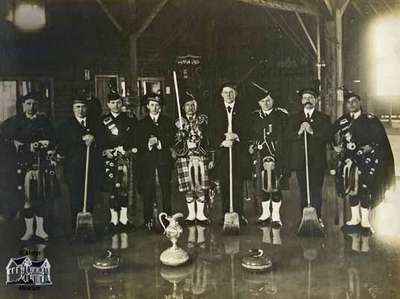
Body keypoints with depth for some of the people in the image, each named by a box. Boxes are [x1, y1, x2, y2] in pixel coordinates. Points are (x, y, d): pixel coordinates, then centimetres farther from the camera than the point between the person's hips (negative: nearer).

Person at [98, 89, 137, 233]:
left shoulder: (129, 118, 13)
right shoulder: (103, 120, 10)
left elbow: (135, 136, 12)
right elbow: (100, 140, 6)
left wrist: (133, 149, -1)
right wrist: (105, 151, -7)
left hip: (125, 156, 1)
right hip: (110, 157, -1)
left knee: (124, 187, 1)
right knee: (112, 188, -4)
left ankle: (123, 218, 7)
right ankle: (114, 220, 2)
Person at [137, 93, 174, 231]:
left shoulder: (167, 121, 12)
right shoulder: (142, 123, 12)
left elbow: (171, 140, 2)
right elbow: (139, 143, 3)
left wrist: (159, 142, -15)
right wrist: (148, 144, -17)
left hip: (164, 158, 0)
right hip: (147, 159, 0)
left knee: (166, 188, 0)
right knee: (148, 190, -4)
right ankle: (148, 220, 0)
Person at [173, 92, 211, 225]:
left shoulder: (203, 119, 10)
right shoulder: (179, 122, 10)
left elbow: (207, 137, 5)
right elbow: (176, 142, 5)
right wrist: (180, 130, -9)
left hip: (200, 156, 0)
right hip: (184, 158, 0)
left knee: (201, 186, -1)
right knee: (188, 187, 2)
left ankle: (200, 213, 8)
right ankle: (191, 214, 12)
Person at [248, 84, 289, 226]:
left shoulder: (281, 114, 1)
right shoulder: (255, 116, 13)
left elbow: (287, 134, -3)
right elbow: (252, 134, 20)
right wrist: (252, 145, 2)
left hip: (277, 154, -3)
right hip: (261, 154, 4)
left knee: (275, 184, -4)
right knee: (263, 184, 8)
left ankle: (276, 216, 6)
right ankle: (265, 212, 22)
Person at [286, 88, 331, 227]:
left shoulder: (324, 118, 9)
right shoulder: (294, 118, 13)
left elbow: (328, 136, -5)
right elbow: (288, 136, 1)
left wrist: (312, 131, -17)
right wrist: (299, 132, -16)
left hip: (317, 160, -1)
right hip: (300, 160, 1)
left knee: (316, 190, -3)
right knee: (303, 190, 6)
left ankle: (317, 217, 3)